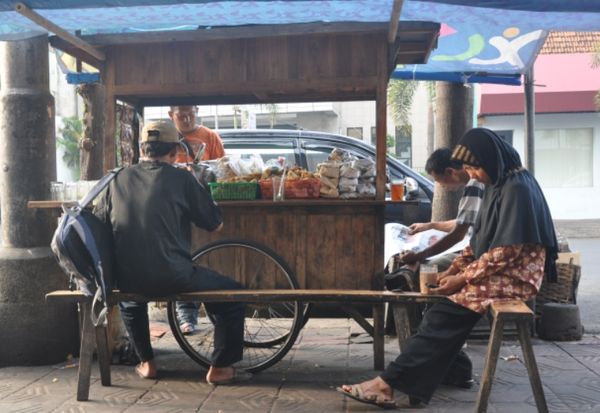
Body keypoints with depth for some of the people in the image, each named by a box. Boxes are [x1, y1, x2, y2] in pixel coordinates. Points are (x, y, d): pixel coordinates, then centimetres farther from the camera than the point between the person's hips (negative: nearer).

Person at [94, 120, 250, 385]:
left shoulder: (118, 180, 9)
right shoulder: (181, 179, -1)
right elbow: (216, 224, 4)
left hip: (127, 279, 5)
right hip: (171, 277, -5)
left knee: (129, 298, 39)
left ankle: (146, 363, 38)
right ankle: (220, 368, 13)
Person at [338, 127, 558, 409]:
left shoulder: (517, 188, -16)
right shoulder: (497, 185, 13)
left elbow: (508, 250, -21)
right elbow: (480, 240, 16)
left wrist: (463, 278, -17)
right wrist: (454, 269, 4)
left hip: (514, 275, -9)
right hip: (495, 269, 9)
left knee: (445, 314, -21)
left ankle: (388, 383, -20)